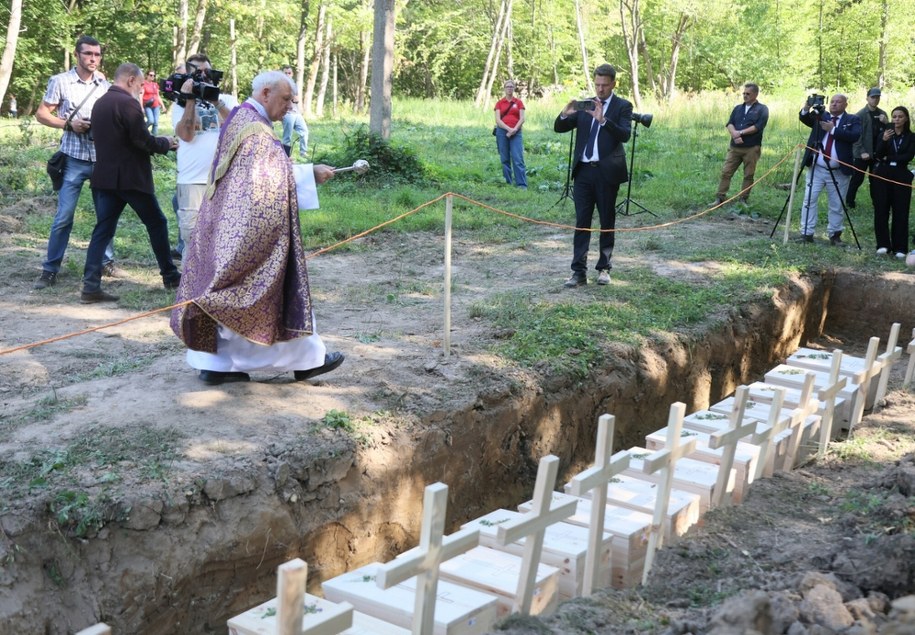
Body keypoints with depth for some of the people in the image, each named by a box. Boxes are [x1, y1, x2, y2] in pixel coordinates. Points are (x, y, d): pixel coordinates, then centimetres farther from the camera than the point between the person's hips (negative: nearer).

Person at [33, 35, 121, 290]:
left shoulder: (105, 84, 8)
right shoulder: (60, 81, -2)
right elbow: (41, 114, 0)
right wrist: (68, 124, -14)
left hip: (104, 158, 4)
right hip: (74, 159, -4)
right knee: (64, 216, -5)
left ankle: (107, 261, 25)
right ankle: (50, 270, 3)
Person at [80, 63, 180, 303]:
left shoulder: (99, 103, 13)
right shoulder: (128, 103, -14)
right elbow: (143, 140, -17)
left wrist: (156, 143, 19)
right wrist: (166, 143, 2)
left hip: (105, 176, 7)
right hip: (131, 177, -7)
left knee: (103, 229, 4)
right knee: (157, 223, 9)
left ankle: (91, 285, -4)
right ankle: (170, 276, 19)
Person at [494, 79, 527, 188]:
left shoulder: (519, 102, 9)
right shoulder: (499, 103, 8)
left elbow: (522, 119, 2)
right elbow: (498, 120, 0)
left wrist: (514, 129, -13)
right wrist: (509, 129, -13)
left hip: (516, 132, -1)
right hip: (502, 132, 1)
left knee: (518, 159, -9)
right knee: (505, 159, 2)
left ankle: (522, 184, -12)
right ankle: (507, 182, 8)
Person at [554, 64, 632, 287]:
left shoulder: (622, 106, 1)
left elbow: (625, 135, -15)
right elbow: (559, 128, 7)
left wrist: (603, 119, -28)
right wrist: (565, 114, -14)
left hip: (607, 172, -3)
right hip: (583, 170, 3)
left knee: (607, 222, 7)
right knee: (582, 222, 0)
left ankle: (604, 268, 17)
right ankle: (579, 272, -1)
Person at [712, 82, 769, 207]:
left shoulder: (762, 109, 0)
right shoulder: (738, 108, 15)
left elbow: (758, 127, -11)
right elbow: (729, 124, 5)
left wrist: (741, 133, -12)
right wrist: (734, 134, -15)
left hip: (752, 148, -4)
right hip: (734, 147, 4)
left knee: (748, 175, 1)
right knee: (726, 172, -1)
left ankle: (743, 199, 10)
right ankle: (720, 198, 3)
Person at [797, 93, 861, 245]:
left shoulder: (853, 120, 1)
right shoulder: (820, 116, 8)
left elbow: (855, 136, -16)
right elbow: (804, 119, -8)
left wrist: (833, 129, -21)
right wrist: (807, 108, -27)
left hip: (839, 172, -2)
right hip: (816, 169, 2)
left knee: (837, 205, 6)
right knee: (809, 200, -1)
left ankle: (835, 235, 17)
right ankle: (807, 233, 4)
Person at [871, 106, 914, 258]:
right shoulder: (884, 134, 8)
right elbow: (877, 155, -5)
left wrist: (888, 159, -6)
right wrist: (884, 140, -22)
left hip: (901, 177, -1)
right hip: (882, 176, 1)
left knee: (900, 212, -2)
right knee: (881, 211, -3)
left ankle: (900, 248, 1)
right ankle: (883, 245, 2)